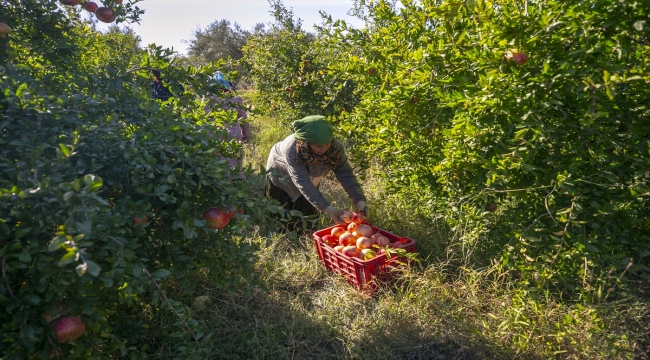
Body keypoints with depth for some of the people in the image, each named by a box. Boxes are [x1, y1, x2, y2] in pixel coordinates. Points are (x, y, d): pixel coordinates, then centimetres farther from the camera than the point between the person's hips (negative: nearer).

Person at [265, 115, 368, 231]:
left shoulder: (335, 147, -34)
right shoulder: (292, 150, -44)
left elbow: (345, 174, -28)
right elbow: (303, 183, -45)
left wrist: (359, 199, -42)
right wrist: (327, 208, -52)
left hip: (309, 176, 3)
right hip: (282, 174, -3)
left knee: (308, 214, 12)